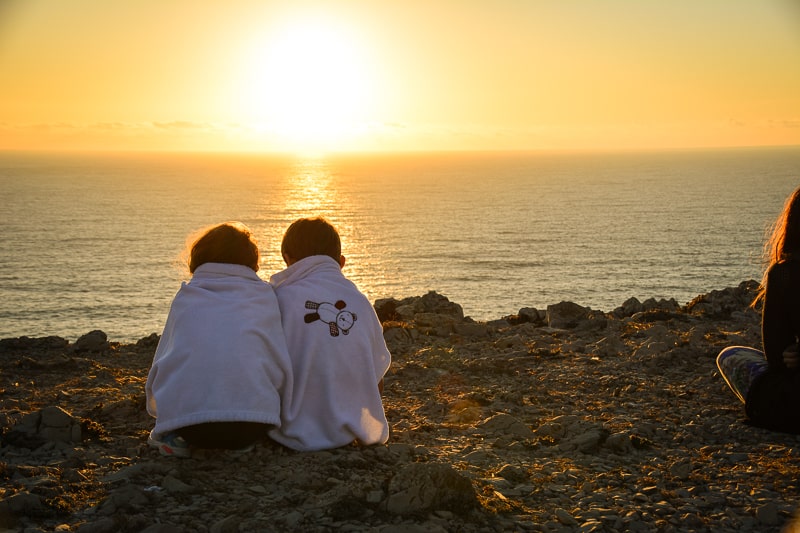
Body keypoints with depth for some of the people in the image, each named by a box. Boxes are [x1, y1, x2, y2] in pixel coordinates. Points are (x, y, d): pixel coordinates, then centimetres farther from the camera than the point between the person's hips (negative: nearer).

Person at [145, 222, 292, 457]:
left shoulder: (184, 297, 19)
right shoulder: (264, 296, 15)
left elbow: (161, 363, 22)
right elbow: (283, 367, 13)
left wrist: (162, 412, 40)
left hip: (183, 417, 1)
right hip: (251, 425, -1)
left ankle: (176, 438, 9)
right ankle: (240, 443, 6)